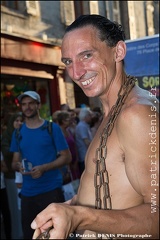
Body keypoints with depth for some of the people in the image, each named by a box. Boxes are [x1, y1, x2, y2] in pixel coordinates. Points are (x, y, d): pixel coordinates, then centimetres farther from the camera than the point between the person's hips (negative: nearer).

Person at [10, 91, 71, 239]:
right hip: (27, 193, 4)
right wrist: (18, 166, -11)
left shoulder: (52, 128, -4)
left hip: (51, 190, -4)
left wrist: (43, 168, -18)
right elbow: (14, 162, 13)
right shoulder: (18, 133, 8)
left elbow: (66, 157, -5)